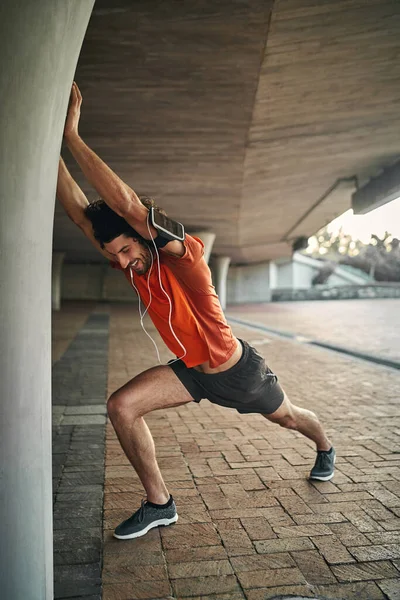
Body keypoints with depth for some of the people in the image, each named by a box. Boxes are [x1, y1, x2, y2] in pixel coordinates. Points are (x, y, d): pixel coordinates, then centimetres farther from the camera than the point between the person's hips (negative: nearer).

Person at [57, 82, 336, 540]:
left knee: (287, 416, 22)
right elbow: (79, 211, -20)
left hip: (238, 370, -5)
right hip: (191, 370, 5)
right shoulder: (130, 262, -13)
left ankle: (325, 448, 59)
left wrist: (73, 136, -44)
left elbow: (128, 206, -47)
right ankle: (159, 503, 4)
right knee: (121, 406, -14)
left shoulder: (182, 255, -31)